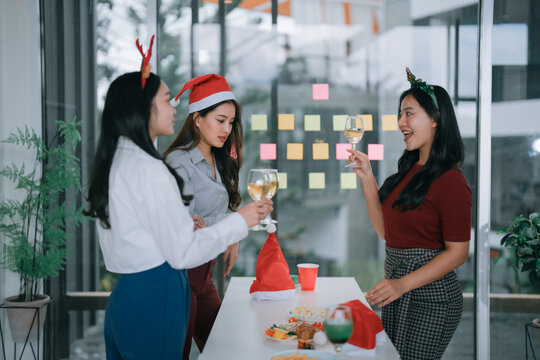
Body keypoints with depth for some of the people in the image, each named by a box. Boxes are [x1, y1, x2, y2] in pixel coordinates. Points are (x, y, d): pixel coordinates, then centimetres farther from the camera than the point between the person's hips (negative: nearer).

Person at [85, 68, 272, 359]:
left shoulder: (112, 163, 11)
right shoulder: (150, 170, -19)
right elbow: (182, 254, -17)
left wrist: (182, 224, 20)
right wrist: (240, 221, -8)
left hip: (123, 295, 9)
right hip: (154, 300, -9)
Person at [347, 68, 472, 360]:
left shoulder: (450, 181, -16)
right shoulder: (409, 169, 10)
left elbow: (457, 252, -17)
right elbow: (384, 230, 11)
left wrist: (403, 284, -25)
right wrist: (366, 177, 5)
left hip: (430, 296, -8)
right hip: (399, 292, 9)